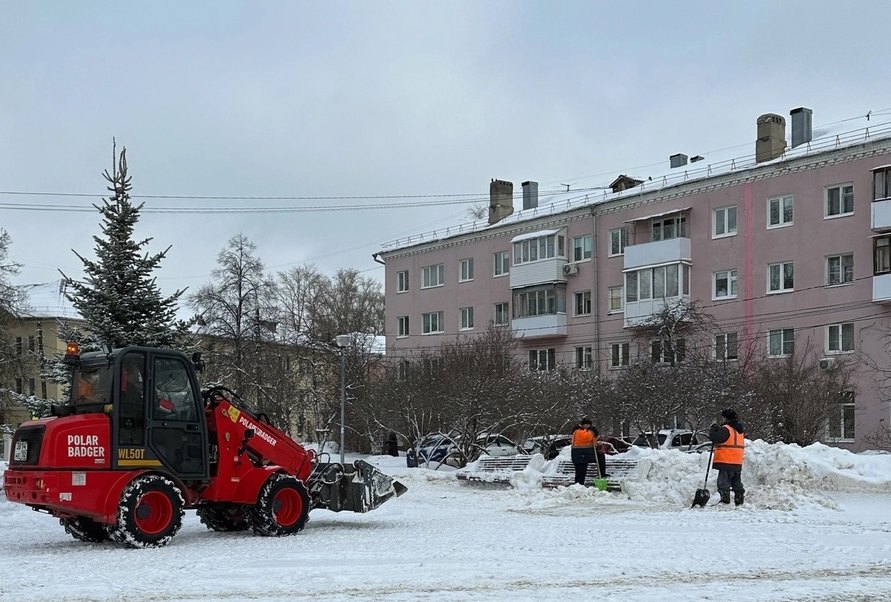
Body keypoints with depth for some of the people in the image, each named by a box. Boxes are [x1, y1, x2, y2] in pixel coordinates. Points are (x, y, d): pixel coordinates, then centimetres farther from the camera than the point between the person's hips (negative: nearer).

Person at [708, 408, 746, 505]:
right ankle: (739, 501, 20)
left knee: (723, 482, -4)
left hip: (726, 461, -8)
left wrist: (713, 429, -4)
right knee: (737, 483, 16)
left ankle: (725, 501, -8)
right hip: (738, 463, 9)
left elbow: (715, 438, -22)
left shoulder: (726, 429, -15)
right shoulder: (740, 430, 15)